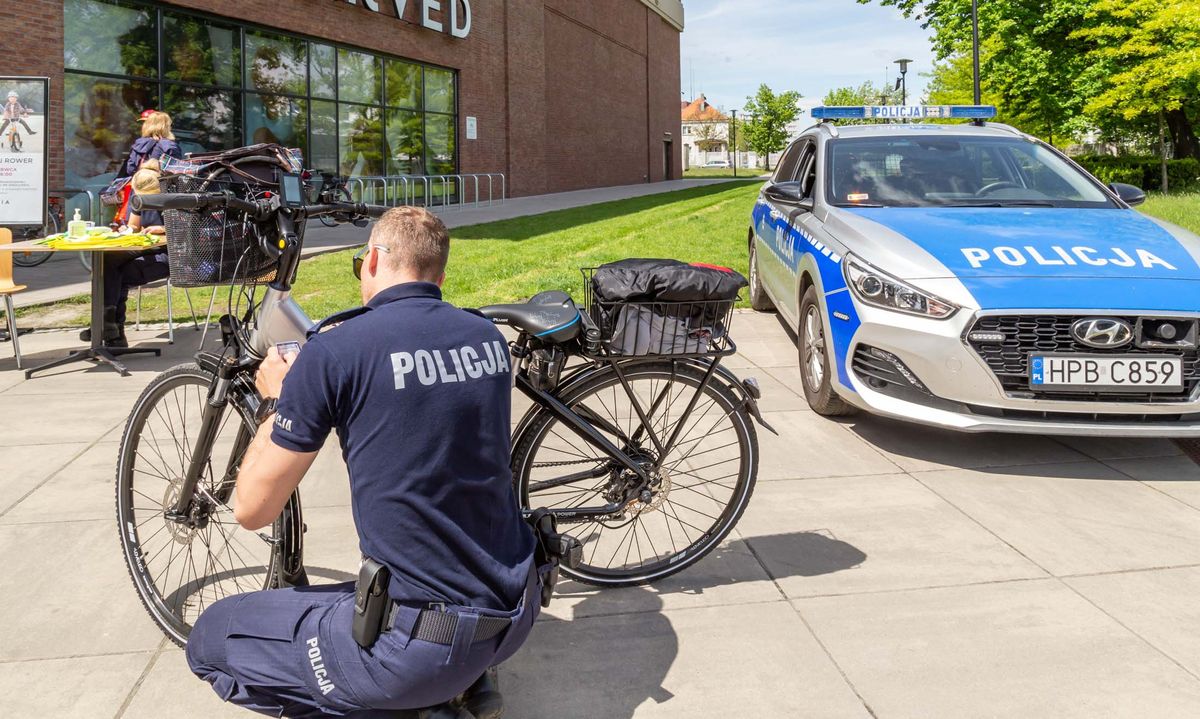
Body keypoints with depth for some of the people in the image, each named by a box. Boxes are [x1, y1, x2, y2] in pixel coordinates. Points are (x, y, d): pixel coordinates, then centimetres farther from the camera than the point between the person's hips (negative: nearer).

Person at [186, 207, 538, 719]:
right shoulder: (489, 337, 3)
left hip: (423, 643, -7)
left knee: (210, 639, 12)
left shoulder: (335, 350, -14)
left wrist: (275, 402, 9)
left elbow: (252, 510, -7)